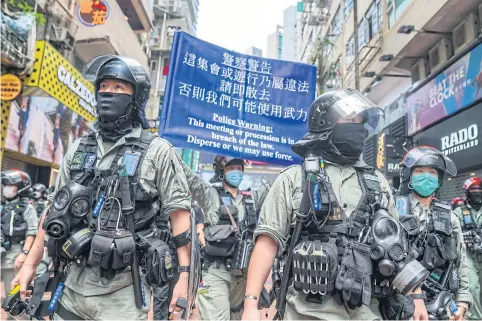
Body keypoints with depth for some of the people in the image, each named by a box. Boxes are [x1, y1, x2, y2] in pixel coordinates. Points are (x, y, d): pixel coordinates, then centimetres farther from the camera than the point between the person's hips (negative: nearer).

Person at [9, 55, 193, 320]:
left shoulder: (156, 151, -8)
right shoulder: (78, 148, 7)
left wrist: (184, 274, -12)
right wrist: (30, 264, 14)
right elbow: (56, 211, 13)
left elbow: (179, 212, -9)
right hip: (72, 285, 5)